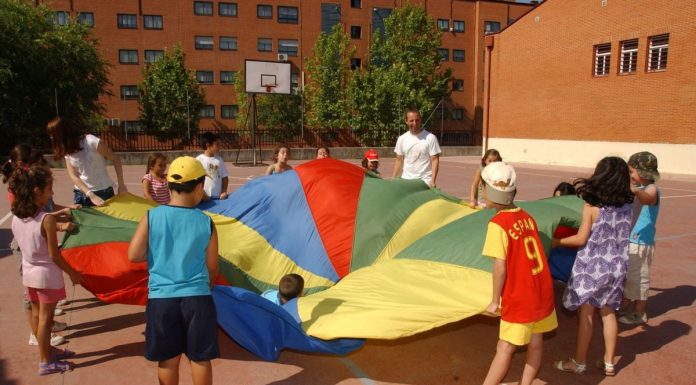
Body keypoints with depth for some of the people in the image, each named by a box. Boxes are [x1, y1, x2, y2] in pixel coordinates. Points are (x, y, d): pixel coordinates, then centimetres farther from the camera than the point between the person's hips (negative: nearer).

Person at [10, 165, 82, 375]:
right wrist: (72, 273, -8)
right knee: (45, 318, 5)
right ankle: (45, 362, 17)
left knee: (36, 315, 19)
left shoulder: (16, 218, -3)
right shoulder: (47, 219, -23)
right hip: (47, 275, -7)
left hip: (28, 273, 7)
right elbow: (54, 254, -19)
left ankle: (47, 351, 37)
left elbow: (32, 237, 9)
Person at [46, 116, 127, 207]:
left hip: (103, 192, -4)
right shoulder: (67, 150, 2)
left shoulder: (91, 142, -15)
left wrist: (121, 185, -10)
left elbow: (116, 159, -8)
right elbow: (73, 176, -7)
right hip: (81, 194, 5)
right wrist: (91, 195, -22)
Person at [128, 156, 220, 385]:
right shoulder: (206, 223, -7)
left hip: (161, 298, 1)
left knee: (168, 358, 16)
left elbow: (133, 255, -6)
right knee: (200, 357, 13)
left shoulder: (151, 217, -7)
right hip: (197, 298, -1)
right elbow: (211, 267, 0)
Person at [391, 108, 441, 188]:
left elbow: (435, 160, -7)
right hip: (405, 181, 4)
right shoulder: (402, 139, 7)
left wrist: (433, 181, -16)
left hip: (425, 181, -4)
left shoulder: (430, 138, -6)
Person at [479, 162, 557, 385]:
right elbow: (532, 254, 9)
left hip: (519, 296, -7)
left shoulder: (498, 224, -18)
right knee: (535, 341, 15)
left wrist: (495, 301, -9)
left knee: (505, 348, 0)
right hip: (542, 290, 7)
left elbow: (500, 267, -19)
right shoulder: (527, 217, 3)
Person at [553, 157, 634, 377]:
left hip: (592, 267, -5)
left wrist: (558, 242, 0)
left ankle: (579, 363, 17)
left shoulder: (592, 206, -16)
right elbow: (622, 236, 10)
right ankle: (609, 363, 25)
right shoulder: (627, 206, -1)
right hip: (616, 267, 5)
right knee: (608, 313, 16)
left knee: (586, 313, 5)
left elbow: (581, 239, -14)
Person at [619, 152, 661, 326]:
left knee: (639, 279, 4)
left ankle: (639, 314, 19)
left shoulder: (652, 189, -16)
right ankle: (624, 308, 32)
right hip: (628, 241, 8)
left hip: (641, 243, -8)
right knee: (626, 277, 18)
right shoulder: (638, 189, 9)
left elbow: (645, 199, -43)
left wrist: (636, 191, -62)